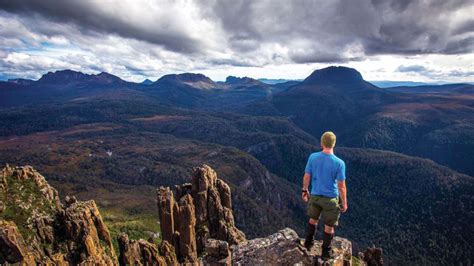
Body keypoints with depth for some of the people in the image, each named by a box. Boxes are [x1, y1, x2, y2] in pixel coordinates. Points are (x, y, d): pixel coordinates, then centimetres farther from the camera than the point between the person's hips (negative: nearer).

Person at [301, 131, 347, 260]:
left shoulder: (313, 157, -14)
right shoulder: (339, 163, -21)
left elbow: (306, 177, -5)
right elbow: (341, 186, -15)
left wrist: (305, 190, 12)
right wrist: (344, 203, -1)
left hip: (315, 195, 3)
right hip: (331, 198, -3)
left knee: (313, 218, 27)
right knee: (329, 226, 16)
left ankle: (308, 243, 43)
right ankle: (325, 253, 32)